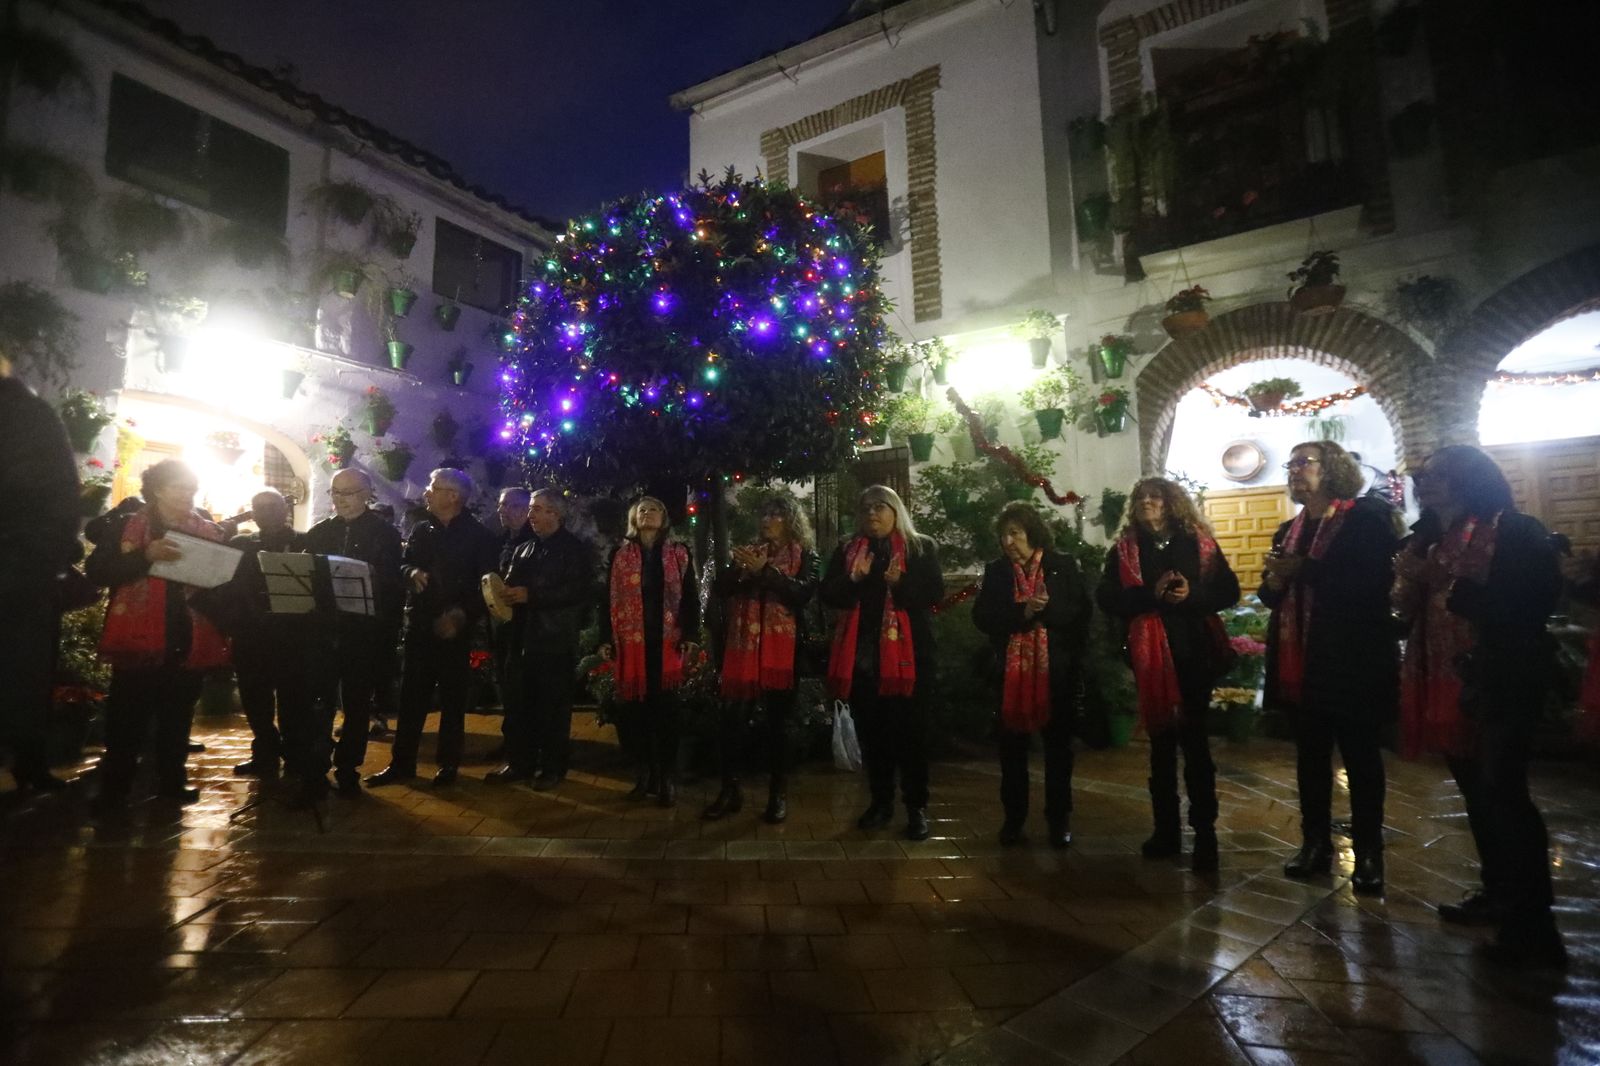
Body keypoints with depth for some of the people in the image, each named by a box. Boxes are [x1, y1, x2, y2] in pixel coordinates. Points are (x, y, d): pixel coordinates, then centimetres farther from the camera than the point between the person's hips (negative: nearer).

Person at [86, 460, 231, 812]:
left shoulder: (208, 532, 9)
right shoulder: (127, 527, 2)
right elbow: (96, 571, -9)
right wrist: (145, 556, -23)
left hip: (187, 641, 3)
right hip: (140, 639, -3)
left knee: (178, 717, 11)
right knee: (127, 718, 1)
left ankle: (172, 781, 22)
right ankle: (114, 788, 13)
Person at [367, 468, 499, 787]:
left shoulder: (479, 535, -5)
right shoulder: (421, 530, 10)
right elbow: (402, 564, 15)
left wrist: (463, 614, -19)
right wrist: (412, 572, -8)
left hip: (455, 628, -4)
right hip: (419, 624, 4)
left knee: (453, 698, 6)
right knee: (411, 695, 7)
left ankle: (449, 764, 17)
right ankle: (402, 763, 18)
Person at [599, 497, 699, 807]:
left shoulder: (679, 553, 8)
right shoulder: (619, 554, 10)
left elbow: (690, 596, 4)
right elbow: (609, 597, 7)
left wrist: (690, 635, -5)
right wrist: (606, 638, 1)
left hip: (667, 641, -1)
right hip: (630, 641, 1)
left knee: (665, 707, 0)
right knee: (634, 707, 5)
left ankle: (667, 777, 9)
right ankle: (644, 772, 19)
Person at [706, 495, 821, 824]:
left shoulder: (805, 555, 5)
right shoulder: (749, 551, 16)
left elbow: (804, 593, -12)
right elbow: (721, 589, 8)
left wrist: (765, 571, -17)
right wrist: (737, 568, -11)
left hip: (783, 647, -3)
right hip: (743, 644, 3)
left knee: (778, 721, 4)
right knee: (732, 717, -1)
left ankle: (778, 794, 15)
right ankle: (730, 789, 12)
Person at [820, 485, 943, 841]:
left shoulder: (922, 547, 4)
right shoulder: (847, 550, 12)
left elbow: (934, 592, -5)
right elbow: (827, 593, 4)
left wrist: (901, 583, -22)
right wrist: (853, 578, -15)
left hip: (907, 652, -3)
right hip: (861, 653, 3)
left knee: (910, 729, 0)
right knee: (871, 729, 10)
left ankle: (917, 807, 12)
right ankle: (881, 800, 24)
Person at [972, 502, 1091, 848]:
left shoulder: (1063, 566, 0)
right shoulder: (995, 570, 5)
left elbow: (1082, 611, -4)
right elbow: (982, 616, -5)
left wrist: (1046, 608, -17)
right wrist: (1021, 613, -17)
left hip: (1056, 668, -1)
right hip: (1011, 669, 2)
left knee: (1058, 745, 9)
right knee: (1012, 746, 7)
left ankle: (1059, 818, 22)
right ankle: (1013, 817, 20)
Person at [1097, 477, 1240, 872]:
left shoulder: (1199, 542, 3)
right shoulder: (1125, 548, 3)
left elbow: (1229, 591, 1)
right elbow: (1106, 598, -4)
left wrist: (1193, 594, -17)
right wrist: (1151, 594, -19)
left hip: (1194, 653, -1)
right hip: (1150, 655, 2)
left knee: (1195, 741, 1)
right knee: (1161, 743, 12)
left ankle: (1205, 833, 11)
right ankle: (1166, 829, 22)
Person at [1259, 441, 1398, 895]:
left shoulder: (1367, 517, -5)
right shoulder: (1288, 530, 14)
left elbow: (1375, 581, -20)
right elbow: (1272, 594, 14)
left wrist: (1305, 571, -21)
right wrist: (1276, 580, -7)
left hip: (1351, 661, -6)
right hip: (1299, 662, 6)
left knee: (1360, 757, 7)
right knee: (1310, 757, 13)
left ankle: (1368, 853, 19)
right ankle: (1316, 843, 25)